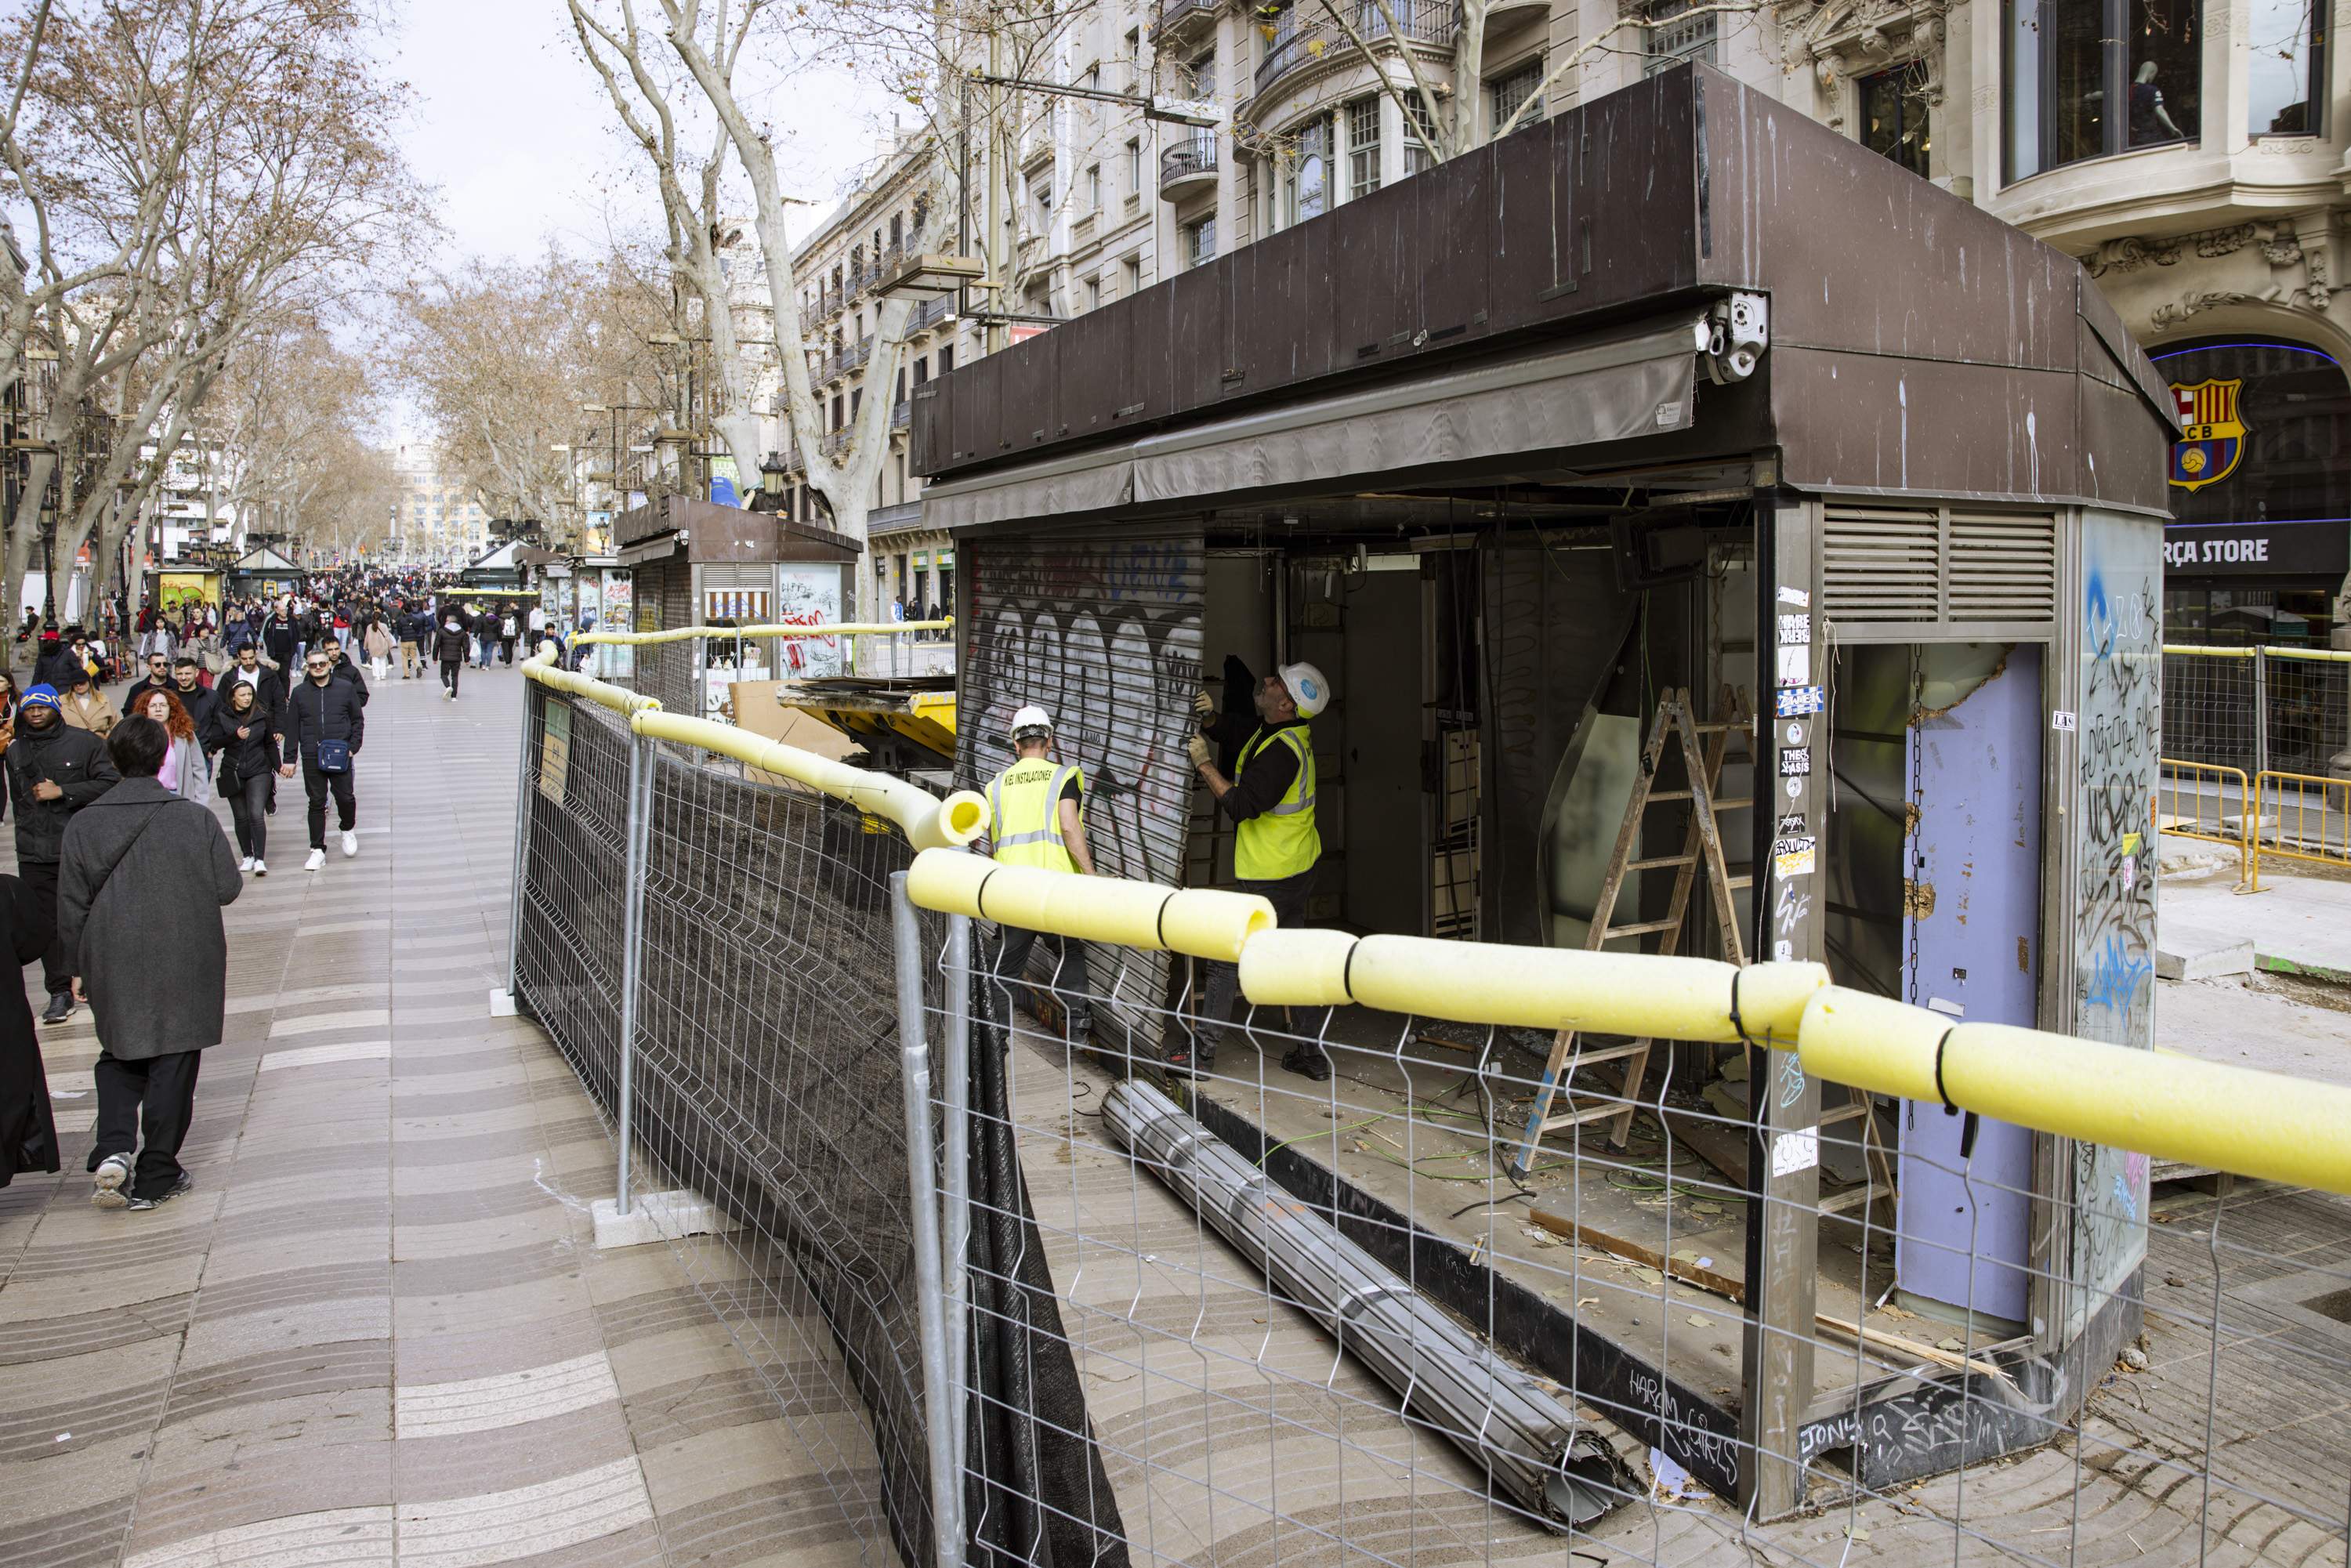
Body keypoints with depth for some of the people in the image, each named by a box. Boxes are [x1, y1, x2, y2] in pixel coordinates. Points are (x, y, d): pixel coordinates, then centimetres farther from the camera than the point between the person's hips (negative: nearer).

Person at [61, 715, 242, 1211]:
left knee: (119, 1057, 20)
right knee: (172, 1067, 8)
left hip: (115, 968, 2)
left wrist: (84, 965, 13)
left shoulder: (84, 825, -5)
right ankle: (155, 1178, 14)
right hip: (184, 966, -2)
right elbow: (228, 888, -6)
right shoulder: (196, 818, -11)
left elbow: (70, 910, 0)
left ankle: (113, 1147, -1)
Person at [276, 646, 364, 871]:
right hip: (311, 757, 1)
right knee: (317, 803, 4)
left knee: (346, 797, -2)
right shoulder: (300, 693, 6)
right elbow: (291, 727, 8)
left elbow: (358, 720, 8)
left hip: (340, 755, -1)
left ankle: (348, 829, 29)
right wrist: (289, 759, 6)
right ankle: (318, 850, 10)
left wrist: (353, 747, -3)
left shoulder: (346, 688, 3)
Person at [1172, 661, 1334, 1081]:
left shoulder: (1281, 751, -25)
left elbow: (1242, 805, -27)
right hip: (1299, 867, 10)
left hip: (1269, 878, -10)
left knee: (1227, 958, 0)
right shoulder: (1284, 731, 7)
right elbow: (1230, 731, 19)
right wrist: (1210, 715, -2)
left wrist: (1204, 763, -19)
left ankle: (1201, 1051, 9)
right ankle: (1312, 1053, 20)